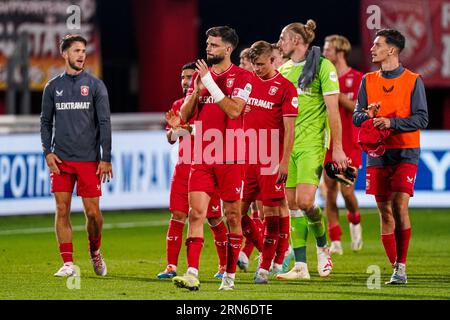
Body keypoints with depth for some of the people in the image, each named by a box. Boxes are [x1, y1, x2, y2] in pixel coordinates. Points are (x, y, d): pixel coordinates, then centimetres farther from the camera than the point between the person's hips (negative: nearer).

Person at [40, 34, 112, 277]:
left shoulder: (95, 85, 3)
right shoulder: (53, 87, 9)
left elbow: (104, 123, 0)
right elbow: (46, 122, 13)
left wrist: (106, 158, -6)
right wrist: (47, 152, 0)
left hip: (89, 159, -2)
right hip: (61, 160, 2)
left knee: (93, 212, -2)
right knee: (62, 210, -4)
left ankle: (95, 252, 24)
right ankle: (68, 264, 0)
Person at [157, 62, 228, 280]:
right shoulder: (178, 105, 14)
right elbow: (170, 139, 15)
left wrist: (187, 127, -21)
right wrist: (174, 128, -7)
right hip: (183, 167, 5)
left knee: (214, 219, 1)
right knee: (177, 215, -4)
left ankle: (225, 265, 14)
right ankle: (171, 266, -4)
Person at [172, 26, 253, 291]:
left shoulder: (242, 77, -2)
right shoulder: (200, 74, 14)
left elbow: (234, 110, -17)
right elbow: (185, 115, 12)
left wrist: (210, 83, -17)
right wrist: (197, 92, -6)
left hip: (231, 159, -4)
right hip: (202, 157, 4)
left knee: (233, 216, 4)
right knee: (196, 213, -10)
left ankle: (230, 275, 13)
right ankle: (192, 274, -17)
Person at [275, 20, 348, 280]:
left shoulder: (322, 66, -5)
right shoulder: (284, 70, 14)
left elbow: (333, 109, -8)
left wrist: (337, 148, -11)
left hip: (311, 144, -6)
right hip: (286, 145, 6)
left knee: (305, 201, -18)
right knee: (292, 204, 3)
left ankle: (323, 246, 9)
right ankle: (301, 266, 6)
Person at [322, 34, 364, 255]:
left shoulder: (357, 79, -4)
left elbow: (358, 107, -16)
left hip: (349, 144, -4)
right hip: (328, 144, 4)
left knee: (347, 191, -9)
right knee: (330, 191, 0)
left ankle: (354, 221, 23)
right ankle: (335, 241, 5)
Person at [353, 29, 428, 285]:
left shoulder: (413, 81, -1)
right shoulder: (368, 81, 12)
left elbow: (422, 119, -6)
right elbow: (356, 117, 10)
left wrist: (392, 122, -18)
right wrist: (368, 115, -13)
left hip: (405, 153, -4)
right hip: (377, 154, 4)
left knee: (400, 206, -16)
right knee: (385, 213, 2)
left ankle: (402, 265, -8)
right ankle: (396, 270, 9)